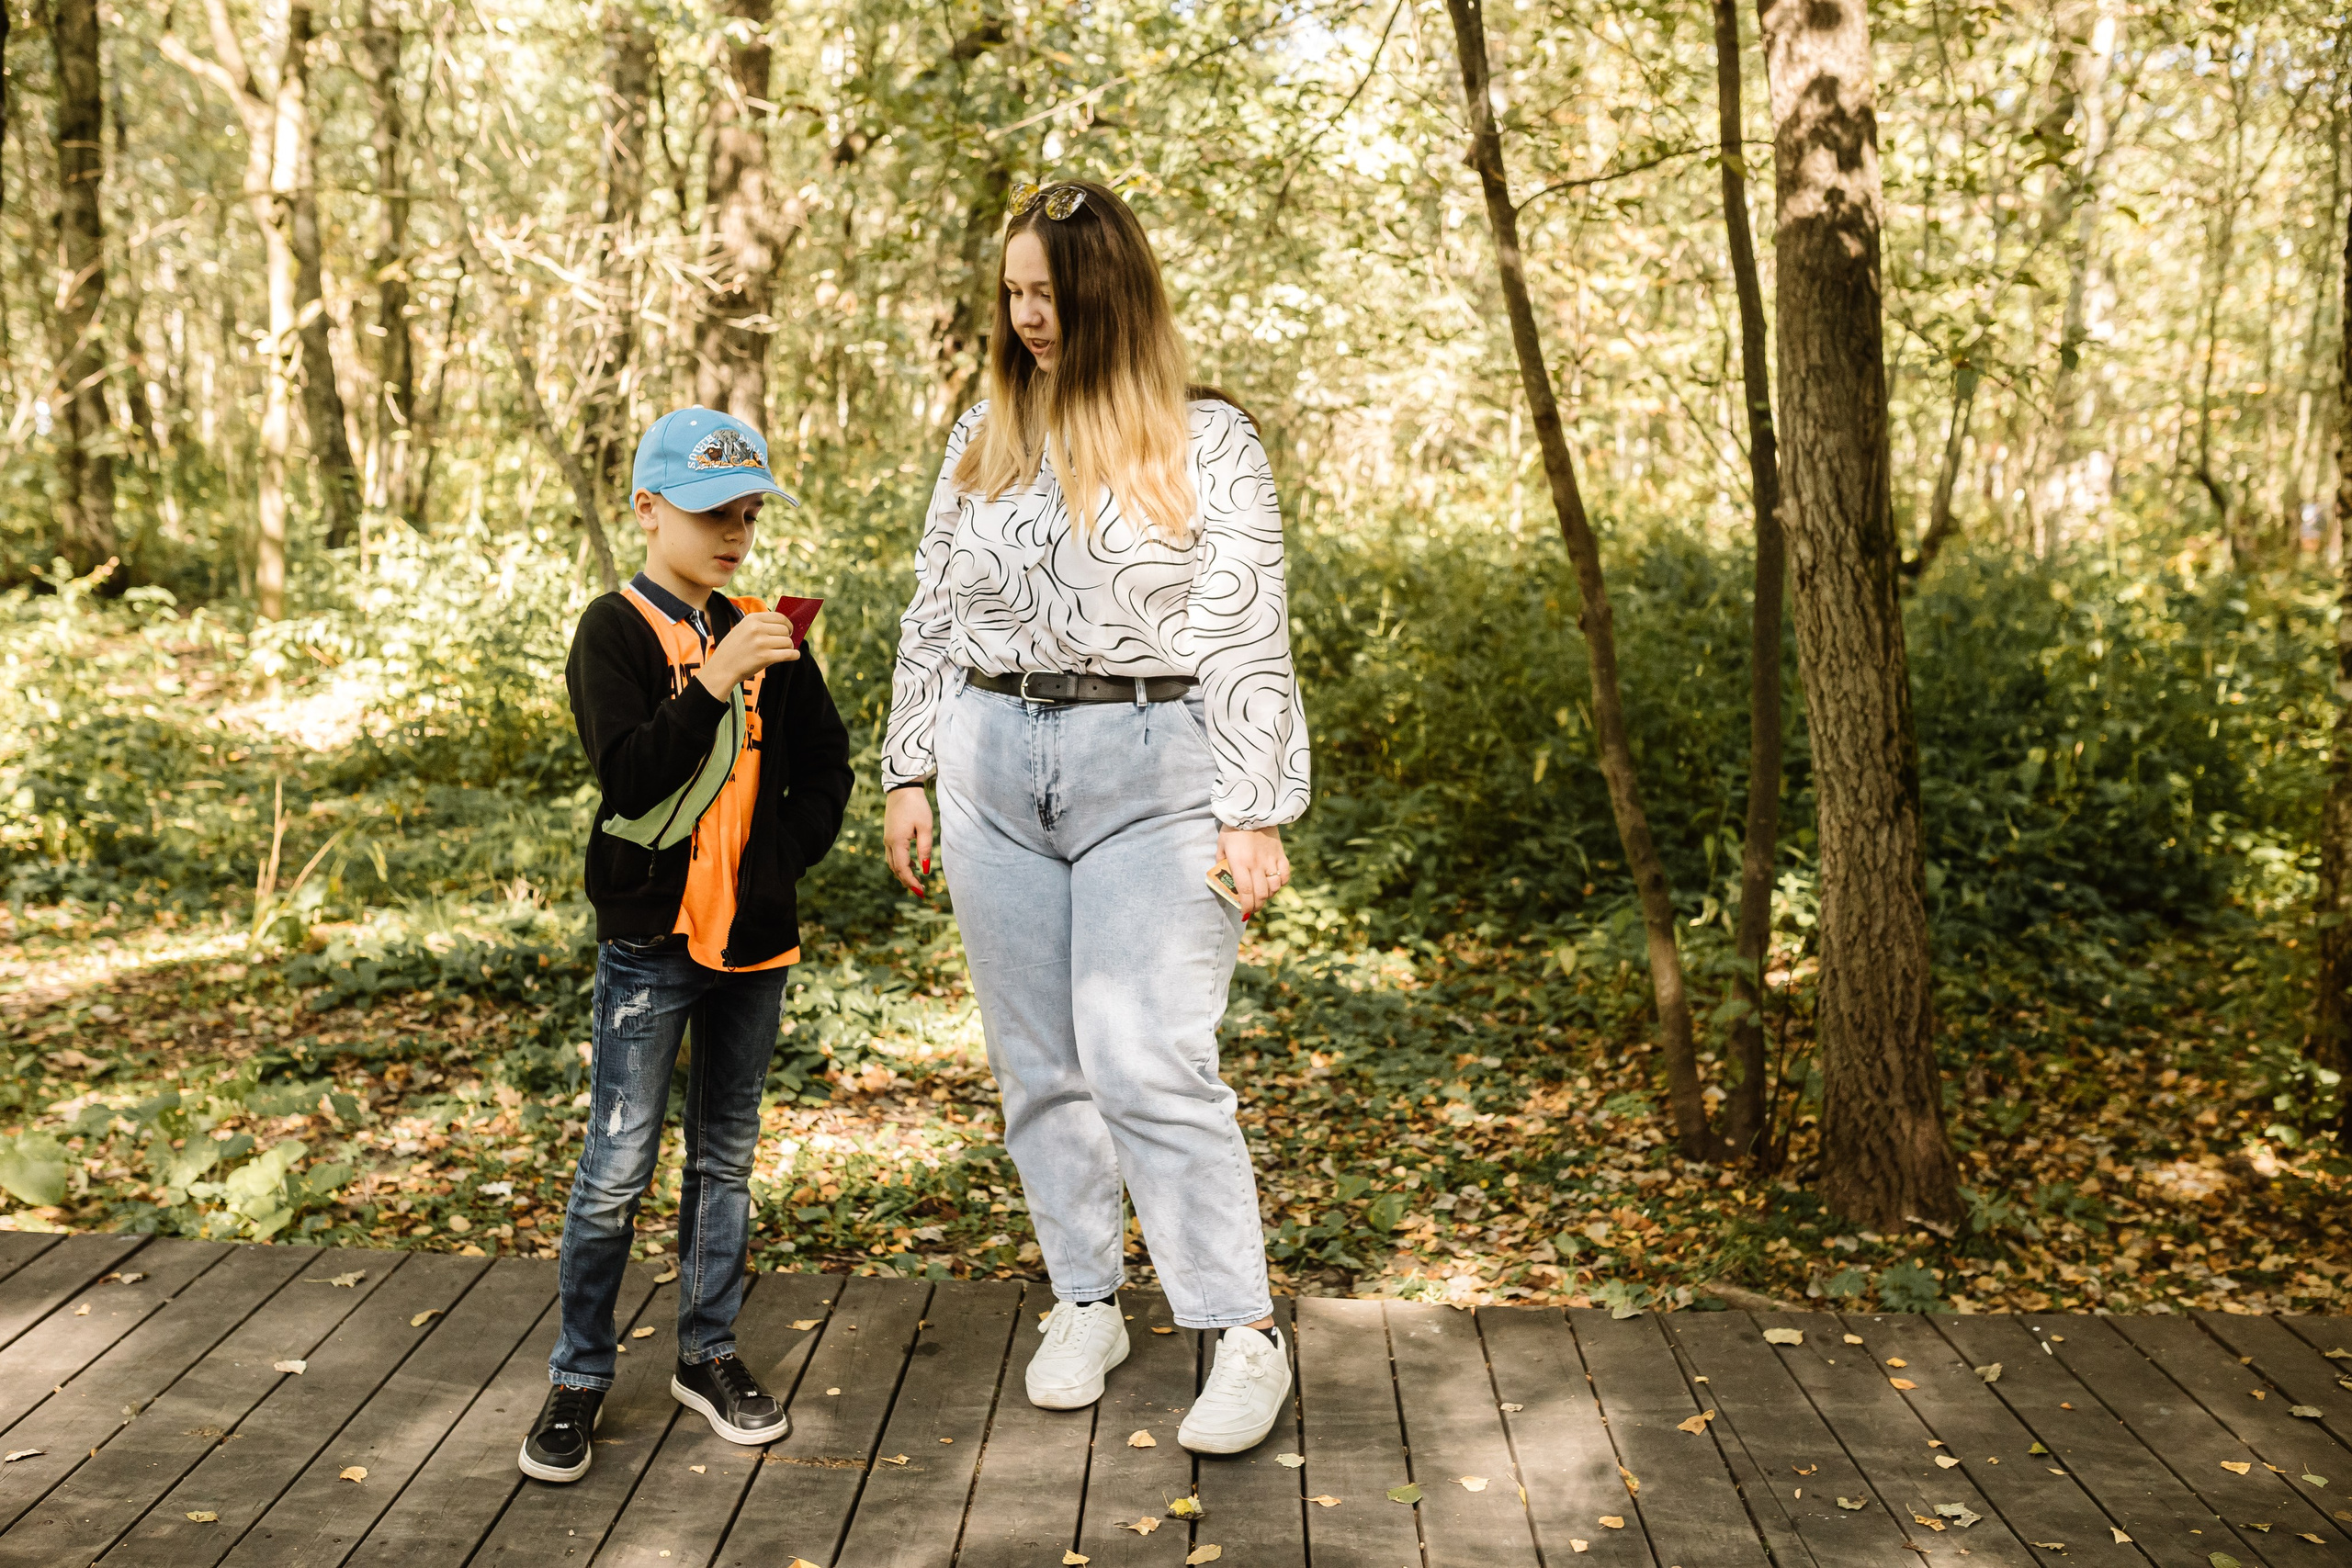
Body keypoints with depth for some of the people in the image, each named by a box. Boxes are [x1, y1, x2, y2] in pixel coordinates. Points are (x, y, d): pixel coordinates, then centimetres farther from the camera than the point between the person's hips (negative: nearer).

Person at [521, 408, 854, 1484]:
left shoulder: (764, 637, 7)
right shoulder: (614, 632, -7)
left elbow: (826, 769, 11)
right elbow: (630, 776, -20)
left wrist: (779, 858, -4)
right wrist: (713, 683, -30)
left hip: (753, 940, 5)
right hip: (650, 940, -5)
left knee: (726, 1158, 14)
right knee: (616, 1168, -2)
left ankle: (707, 1355, 27)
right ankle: (578, 1377, 13)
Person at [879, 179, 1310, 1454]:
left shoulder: (1206, 442, -2)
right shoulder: (984, 438, 13)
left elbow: (1248, 638, -5)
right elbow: (931, 617, 16)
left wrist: (1254, 814, -9)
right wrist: (907, 774, 12)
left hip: (1152, 771, -5)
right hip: (995, 764, 5)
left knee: (1149, 1062, -10)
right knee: (1038, 1061, 9)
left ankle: (1244, 1332, 2)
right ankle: (1084, 1303, 24)